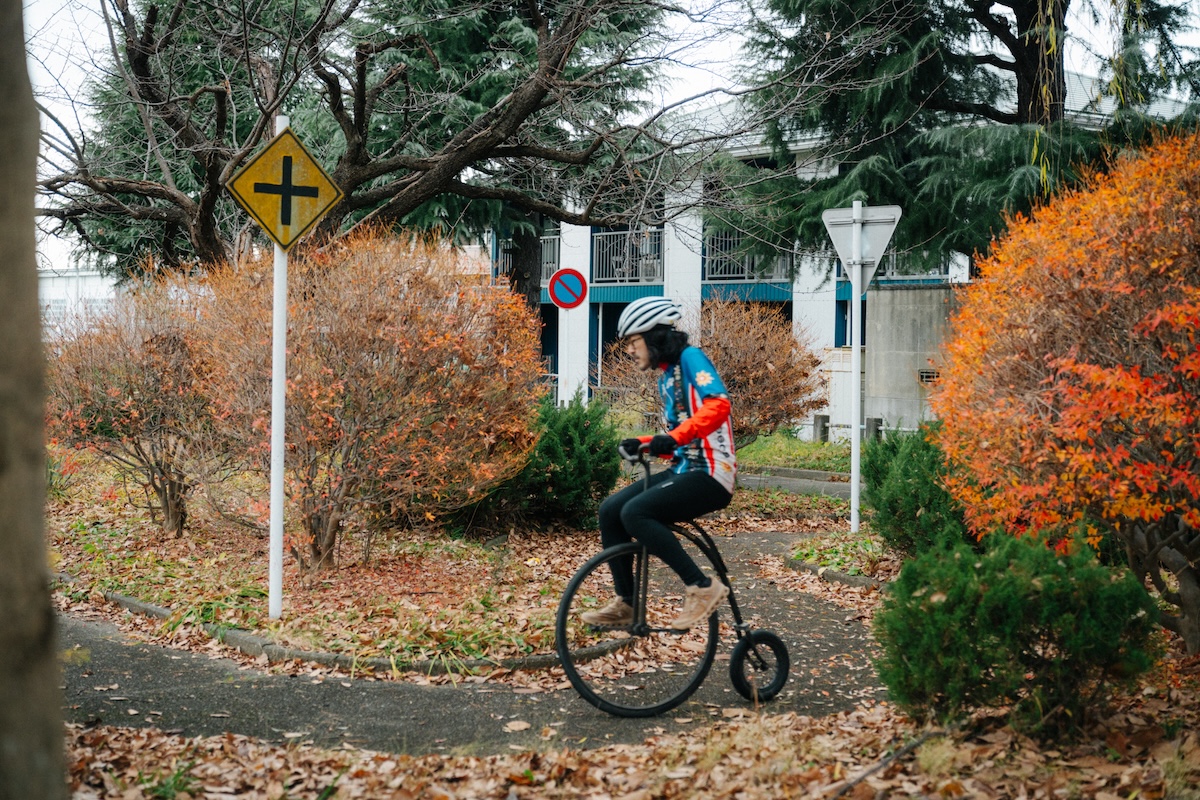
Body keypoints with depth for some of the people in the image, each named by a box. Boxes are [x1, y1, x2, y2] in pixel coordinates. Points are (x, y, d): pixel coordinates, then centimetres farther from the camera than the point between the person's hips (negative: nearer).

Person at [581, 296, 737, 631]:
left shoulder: (690, 357, -8)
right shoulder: (665, 377, 18)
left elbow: (718, 404, -25)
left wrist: (675, 436, -36)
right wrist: (643, 444, 6)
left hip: (711, 474, -9)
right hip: (683, 469, 9)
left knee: (635, 512, -25)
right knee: (610, 510, 1)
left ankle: (702, 587, -18)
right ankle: (625, 604, 8)